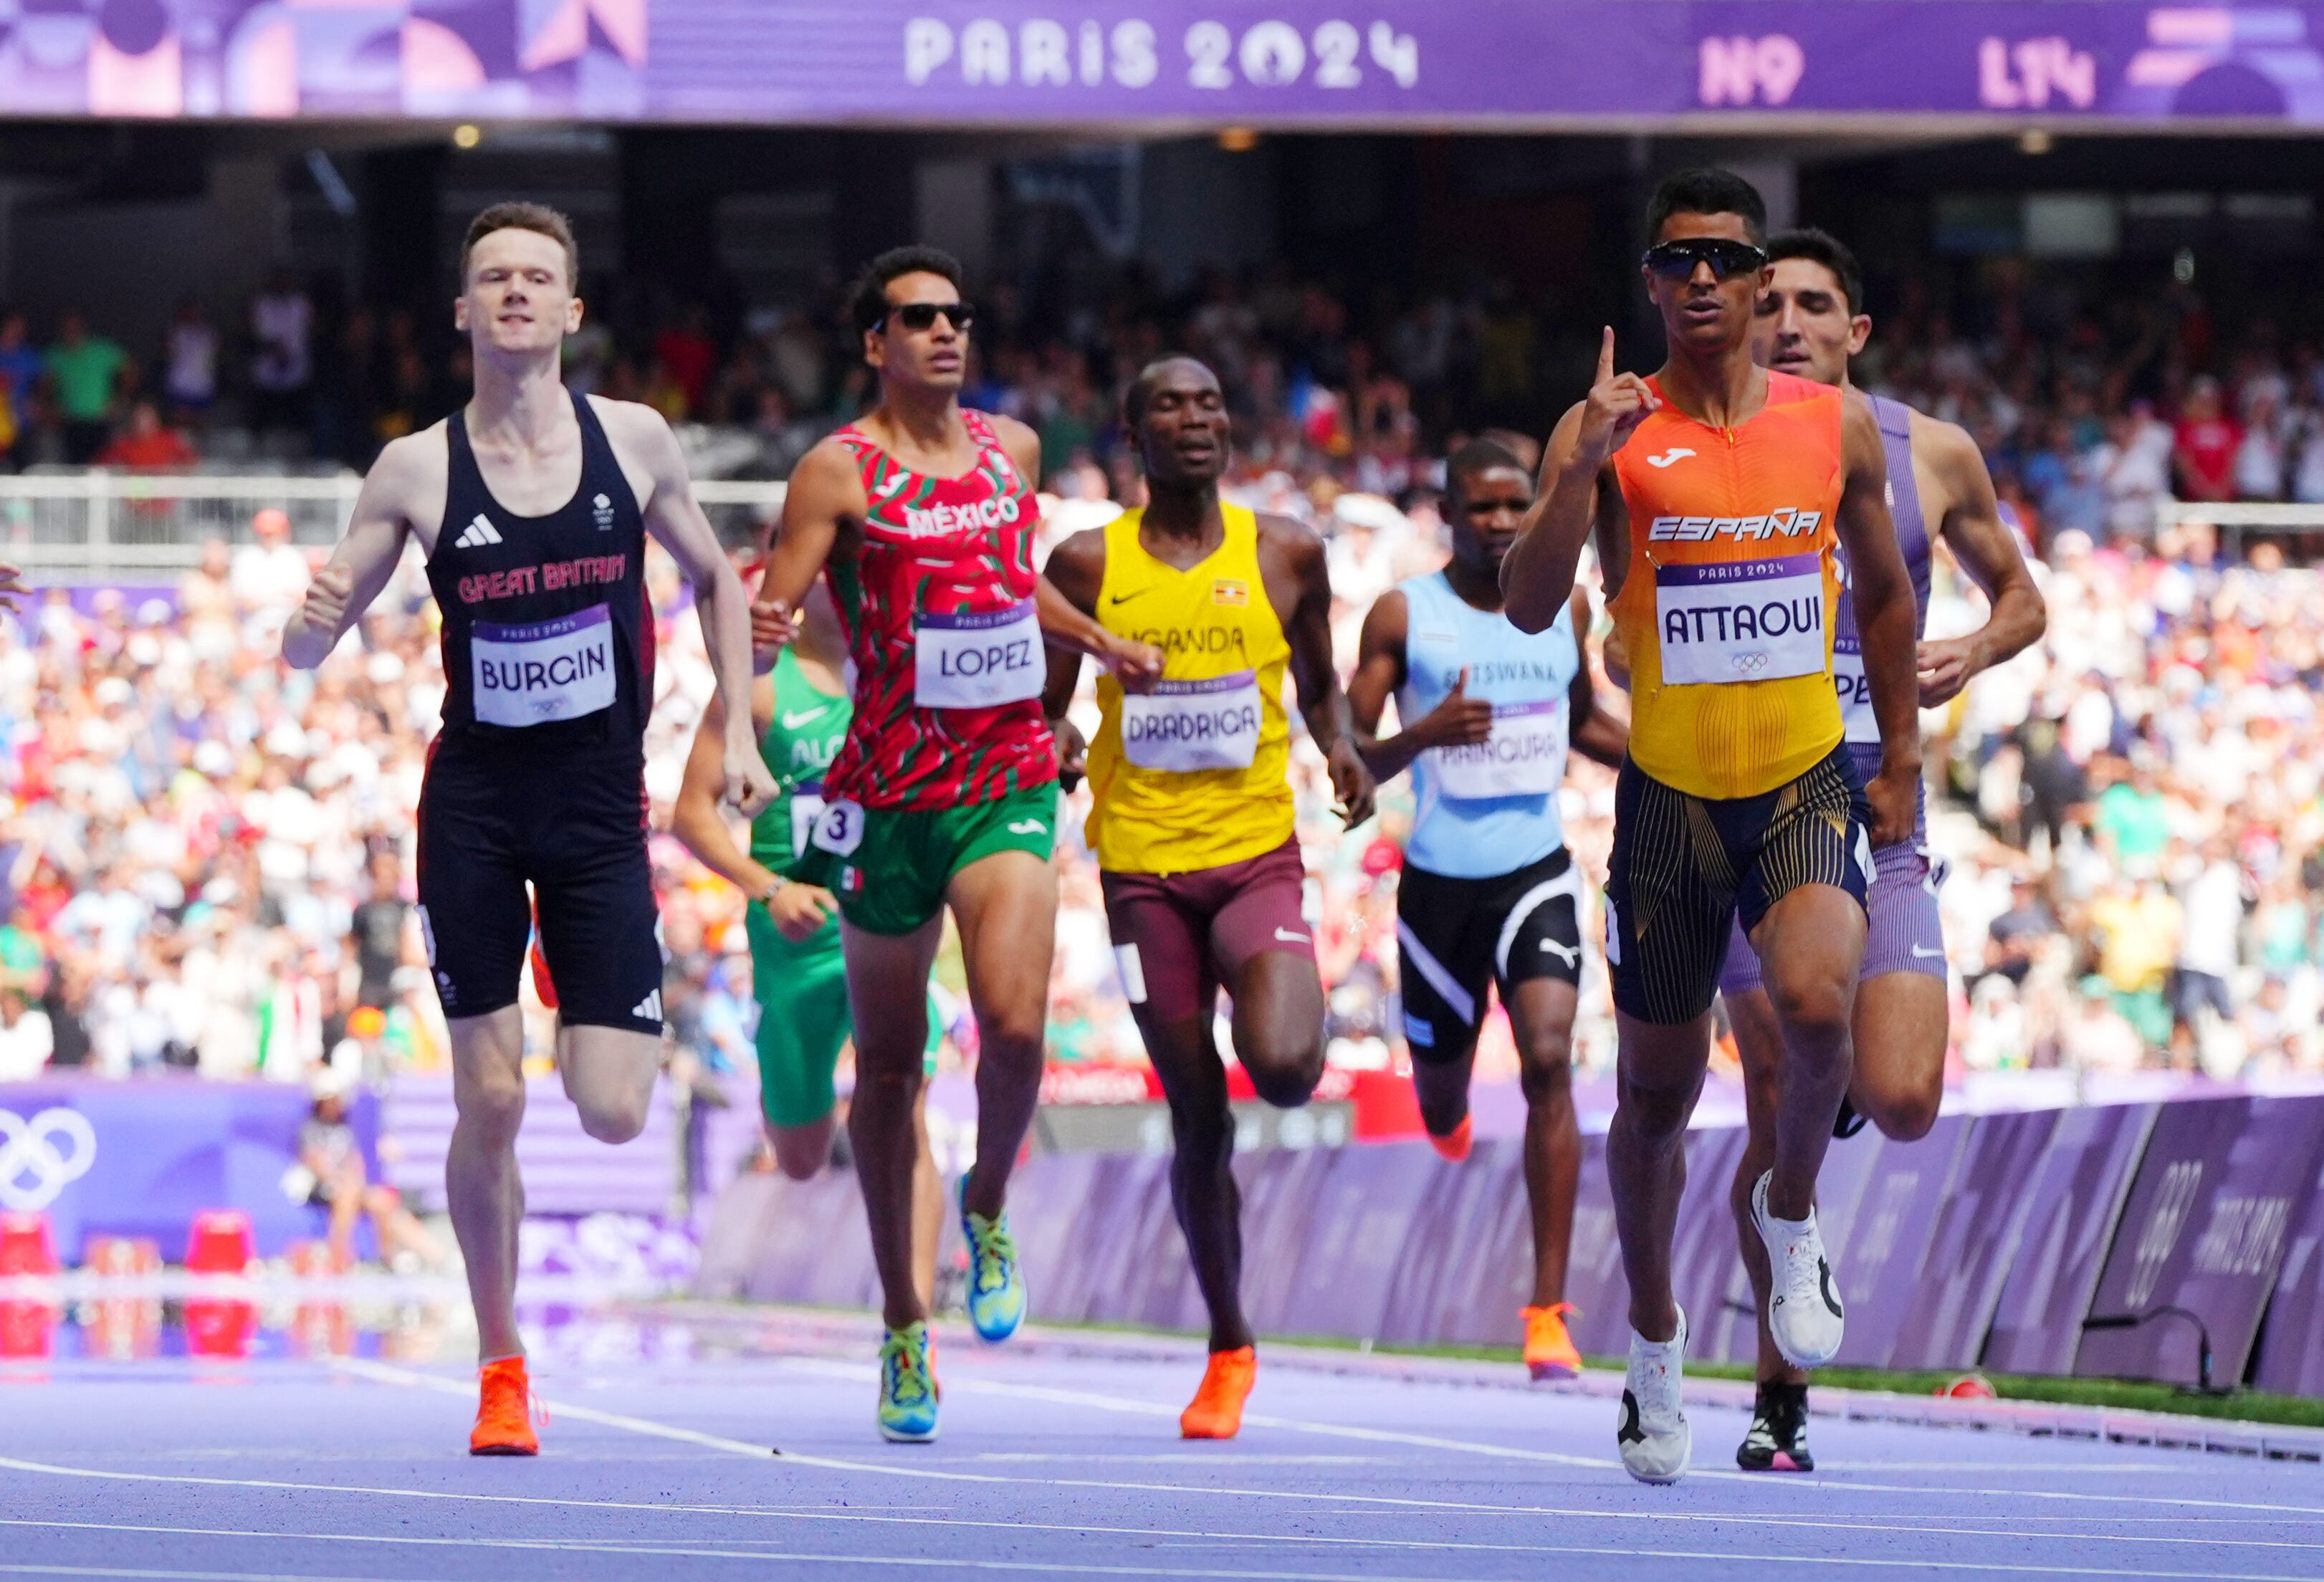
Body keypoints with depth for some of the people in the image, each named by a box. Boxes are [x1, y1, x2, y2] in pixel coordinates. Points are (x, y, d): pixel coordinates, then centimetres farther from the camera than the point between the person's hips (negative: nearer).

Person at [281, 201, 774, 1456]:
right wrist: (312, 622, -23)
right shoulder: (416, 471, -4)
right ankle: (501, 1367, 12)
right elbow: (309, 647, 1)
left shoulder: (635, 442, -1)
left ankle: (596, 1000, 30)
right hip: (472, 802, -1)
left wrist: (738, 730, 7)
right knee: (489, 1100, -4)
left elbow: (715, 576, 15)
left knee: (613, 1113, -8)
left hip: (601, 807, 1)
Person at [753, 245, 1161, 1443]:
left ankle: (988, 1208, 11)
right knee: (889, 1064, 6)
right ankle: (903, 1326, 18)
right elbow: (771, 605, -12)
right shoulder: (840, 470, -5)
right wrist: (756, 628, -34)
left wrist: (1107, 647, 34)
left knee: (1014, 1026, -20)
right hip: (888, 792, -2)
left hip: (1009, 781, 3)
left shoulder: (1013, 449, 11)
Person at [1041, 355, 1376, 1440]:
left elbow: (1318, 680, 18)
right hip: (1143, 863, 0)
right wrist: (1050, 746, -14)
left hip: (1258, 853, 0)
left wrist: (1340, 743, -3)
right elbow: (1045, 711, 9)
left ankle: (1295, 1014, 17)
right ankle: (1229, 1348, 18)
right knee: (1198, 1118, 3)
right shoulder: (1088, 565, 2)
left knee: (1282, 1071, -23)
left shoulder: (1285, 552, 3)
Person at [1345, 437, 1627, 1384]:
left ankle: (1548, 1312, -18)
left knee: (1549, 1060, -20)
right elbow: (1350, 761, -6)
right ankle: (1449, 1117, 57)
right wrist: (1424, 734, -25)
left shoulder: (1565, 607, 6)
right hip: (1440, 881, -1)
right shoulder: (1403, 616, -4)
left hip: (1537, 873, 1)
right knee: (1440, 1103, 13)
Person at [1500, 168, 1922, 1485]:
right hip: (1670, 794, 0)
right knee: (1658, 1090, 9)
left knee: (1817, 1003, -28)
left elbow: (1885, 594, 15)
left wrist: (1902, 761, 14)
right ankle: (1655, 1340, 31)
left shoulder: (1838, 425, 1)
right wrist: (1583, 471, -30)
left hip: (1808, 782, 0)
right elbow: (1530, 609, -17)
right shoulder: (1610, 430, -6)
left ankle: (1792, 1212, 1)